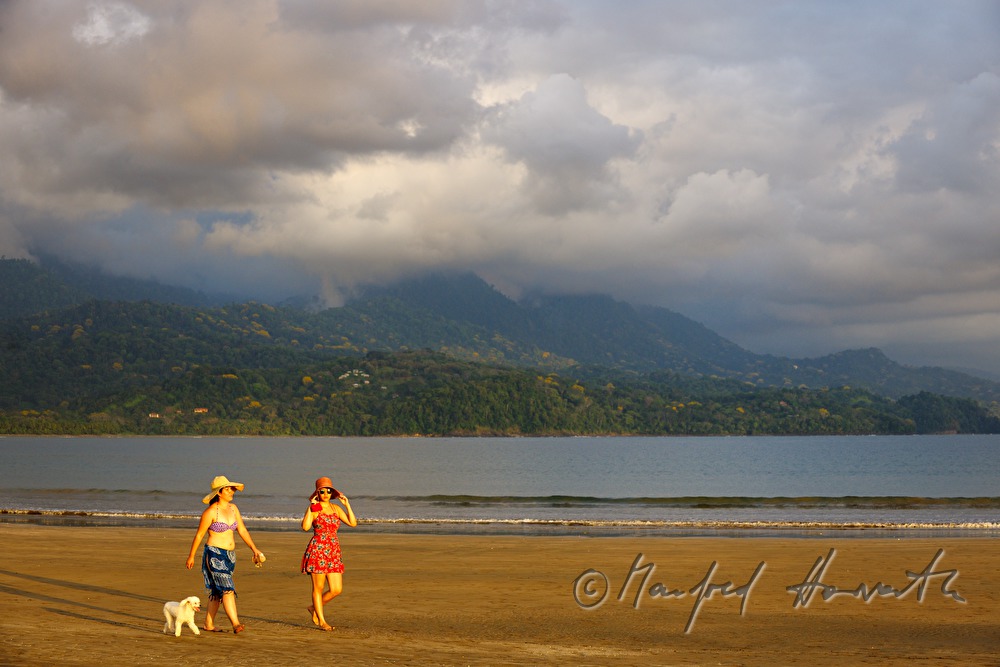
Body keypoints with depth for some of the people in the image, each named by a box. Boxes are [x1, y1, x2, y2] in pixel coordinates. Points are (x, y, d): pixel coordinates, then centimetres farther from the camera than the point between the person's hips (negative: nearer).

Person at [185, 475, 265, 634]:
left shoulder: (233, 508, 8)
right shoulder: (210, 512, -12)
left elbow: (242, 531, 9)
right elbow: (199, 535, -4)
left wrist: (255, 550, 1)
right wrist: (191, 557, 1)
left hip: (230, 556, 7)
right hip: (214, 554, -7)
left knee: (217, 592, 12)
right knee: (227, 589, -16)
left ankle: (209, 624, 21)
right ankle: (236, 624, -22)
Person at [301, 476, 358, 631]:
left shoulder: (336, 508, 12)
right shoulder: (313, 509, -4)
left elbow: (353, 523, 5)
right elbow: (305, 527, -21)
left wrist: (347, 504, 2)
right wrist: (311, 507, -19)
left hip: (334, 552, 5)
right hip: (317, 550, -5)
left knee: (337, 590, 1)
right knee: (318, 588, 1)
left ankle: (314, 608, 24)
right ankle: (321, 621, 12)